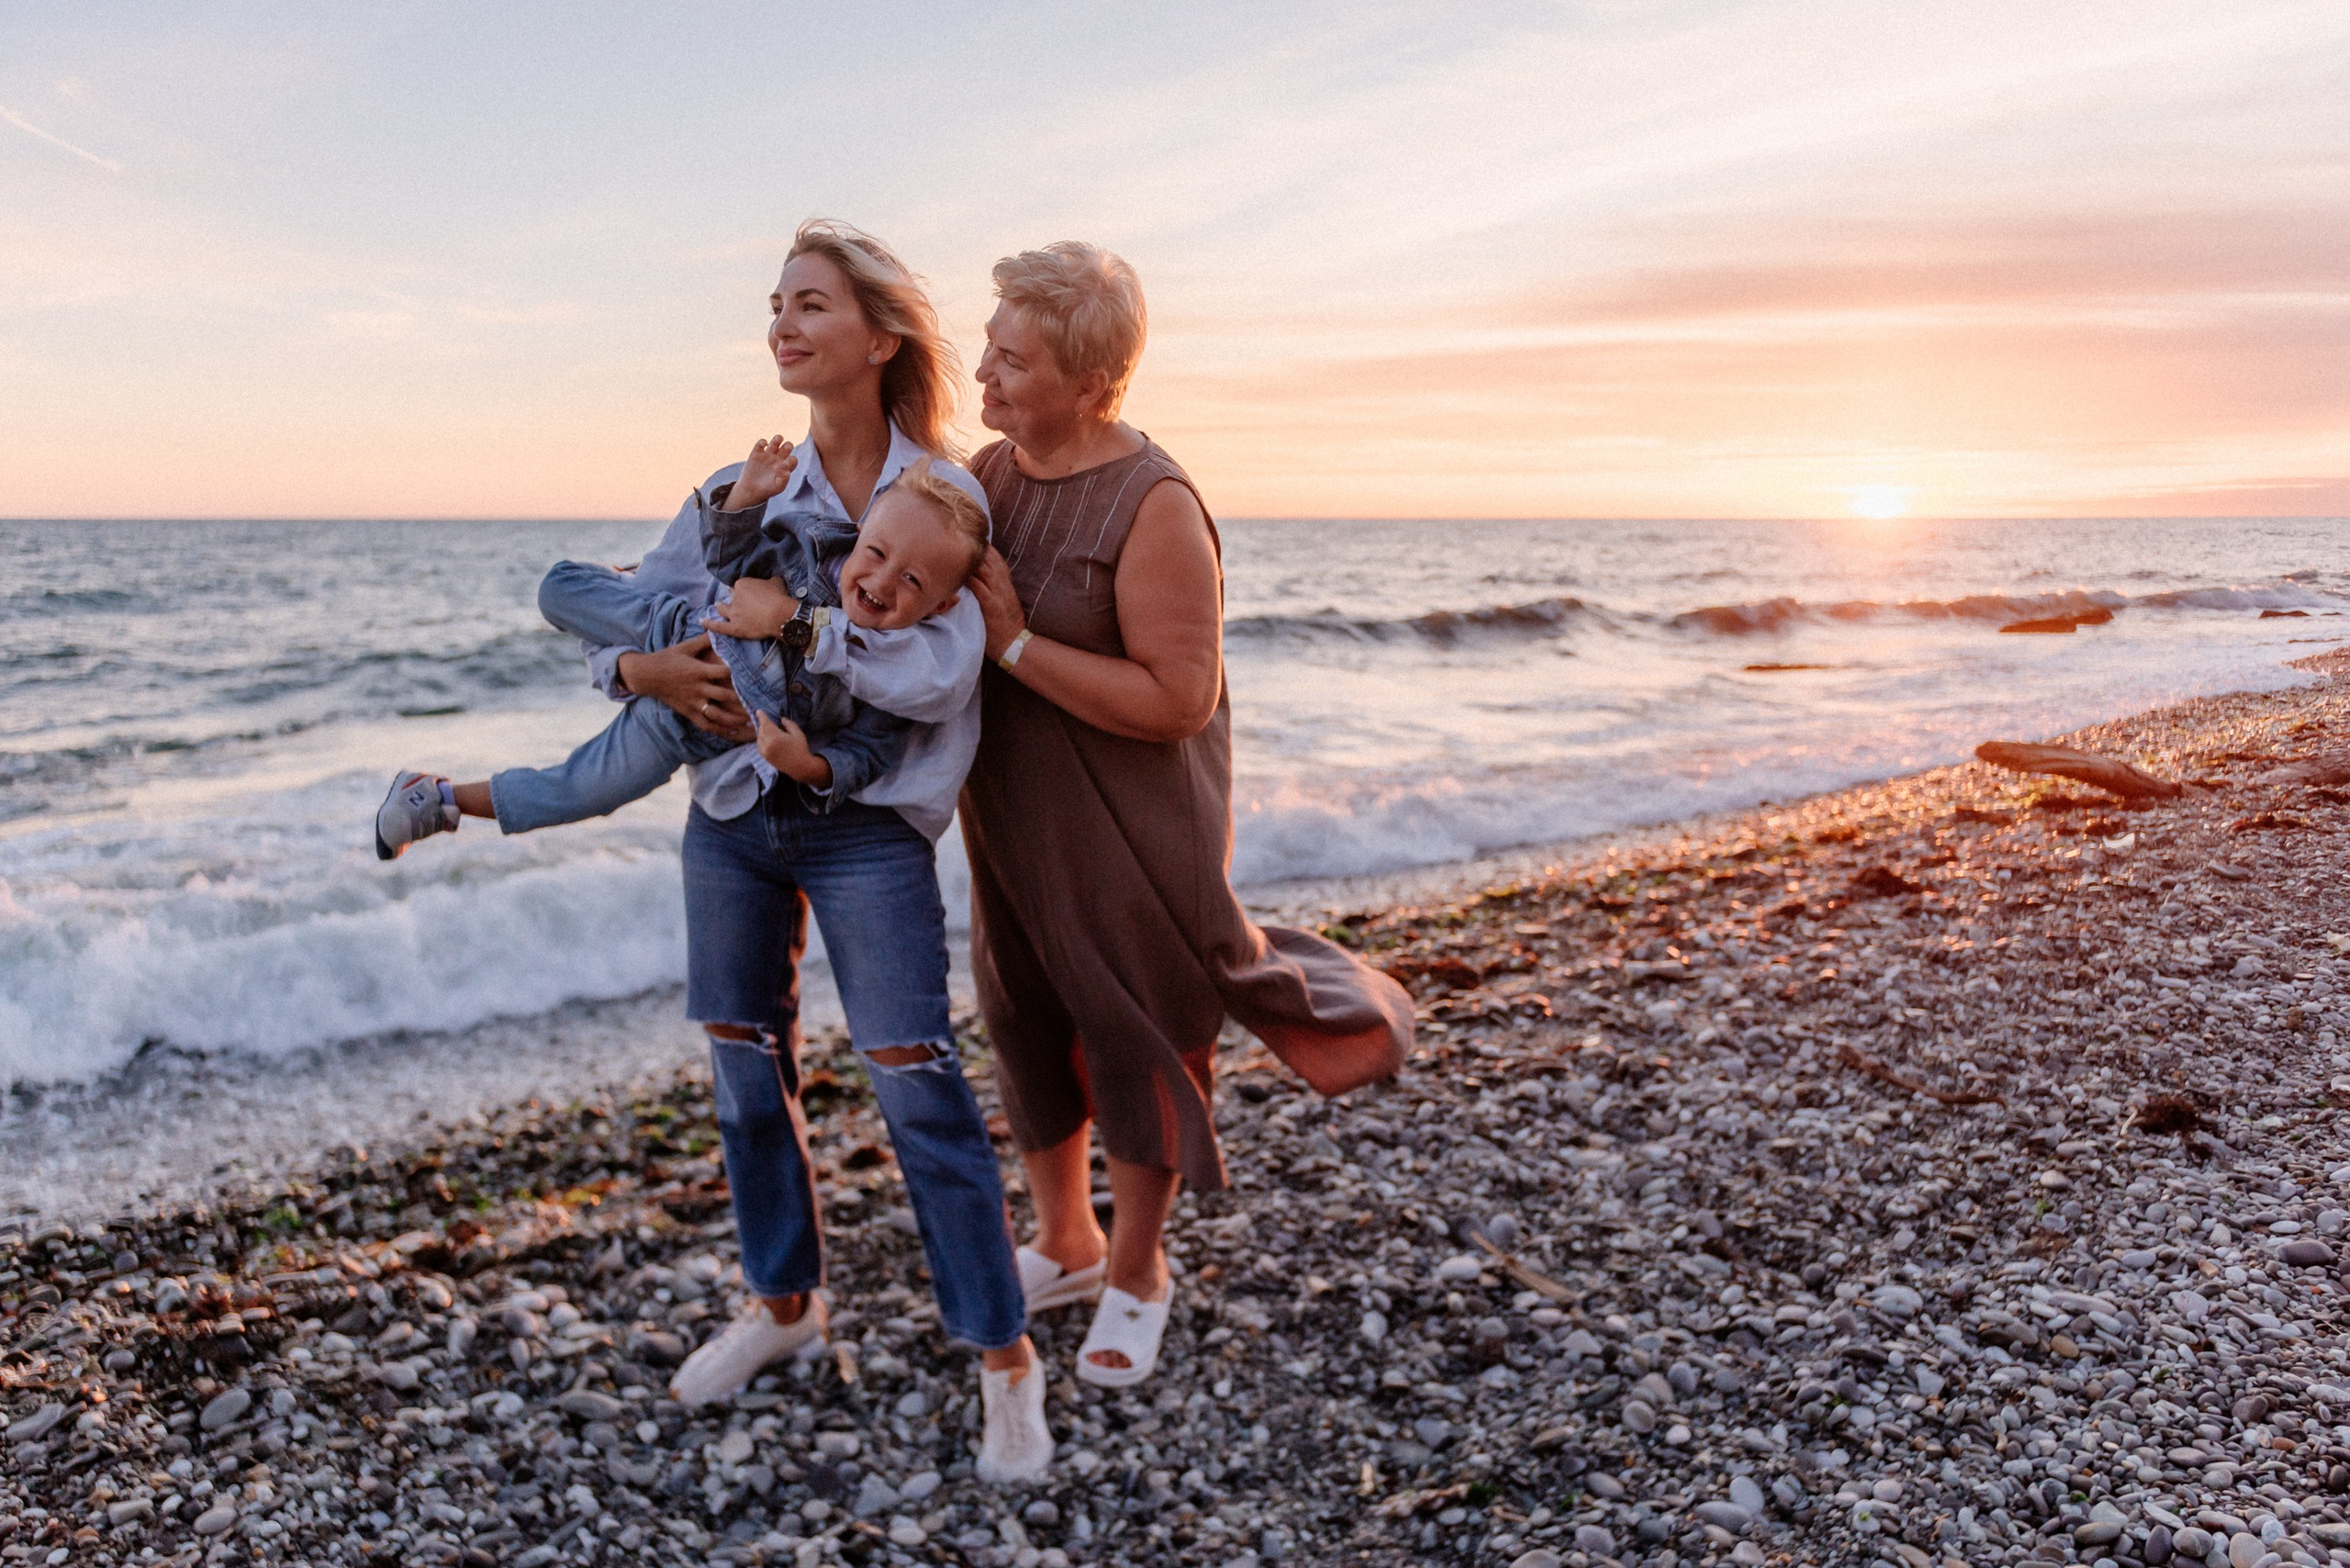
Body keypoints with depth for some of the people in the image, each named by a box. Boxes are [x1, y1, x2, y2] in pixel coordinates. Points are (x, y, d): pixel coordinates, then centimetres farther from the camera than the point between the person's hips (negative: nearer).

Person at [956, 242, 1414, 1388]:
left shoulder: (1154, 507, -22)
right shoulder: (986, 474, 1)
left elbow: (1180, 698, -26)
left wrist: (1016, 645, -25)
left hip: (1128, 837, -7)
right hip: (1013, 828, 7)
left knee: (1134, 1042, 9)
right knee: (1029, 1028, 17)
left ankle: (1135, 1274, 32)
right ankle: (1064, 1244, 40)